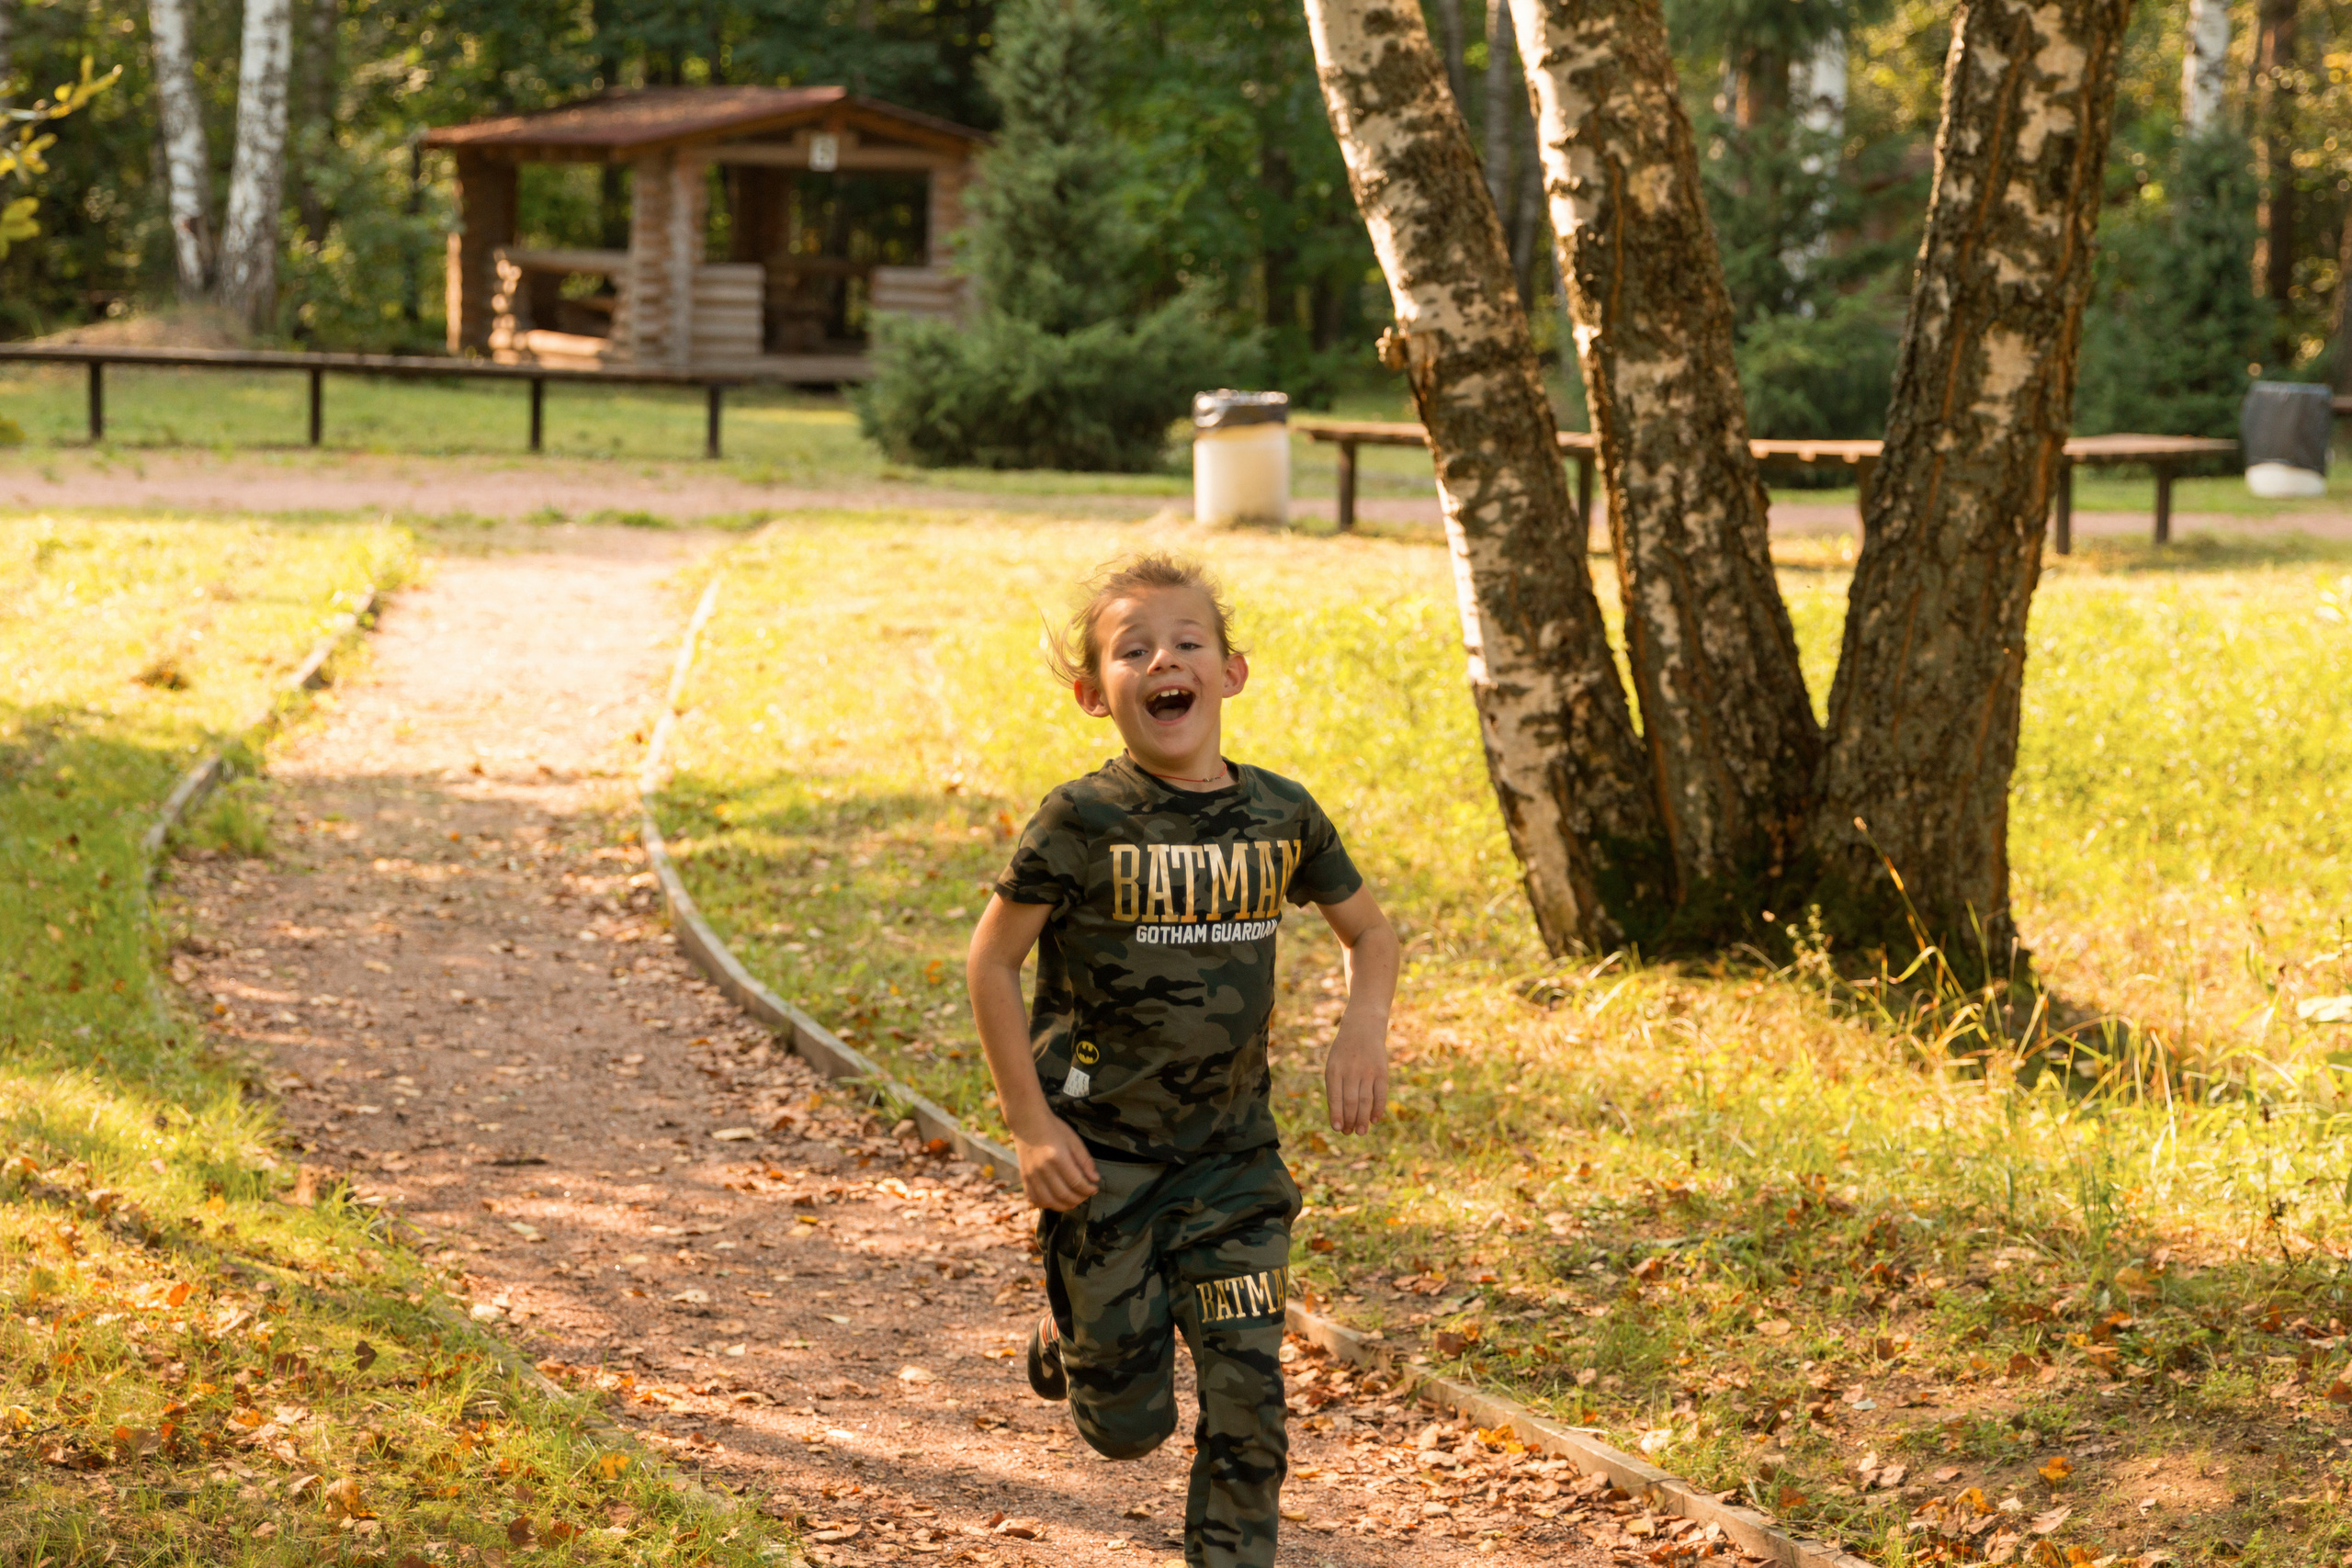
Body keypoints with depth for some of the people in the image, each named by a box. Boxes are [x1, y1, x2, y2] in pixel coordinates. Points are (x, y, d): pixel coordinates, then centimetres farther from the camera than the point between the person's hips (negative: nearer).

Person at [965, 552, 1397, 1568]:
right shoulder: (1083, 822, -14)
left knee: (1245, 1401, -2)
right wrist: (1031, 1125, -10)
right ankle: (1072, 1334, 39)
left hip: (1232, 1159, 3)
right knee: (1129, 1424, 6)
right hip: (1102, 1159, -3)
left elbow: (1368, 930, 15)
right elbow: (992, 961, -6)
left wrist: (1364, 1027, -5)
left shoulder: (1280, 815, -2)